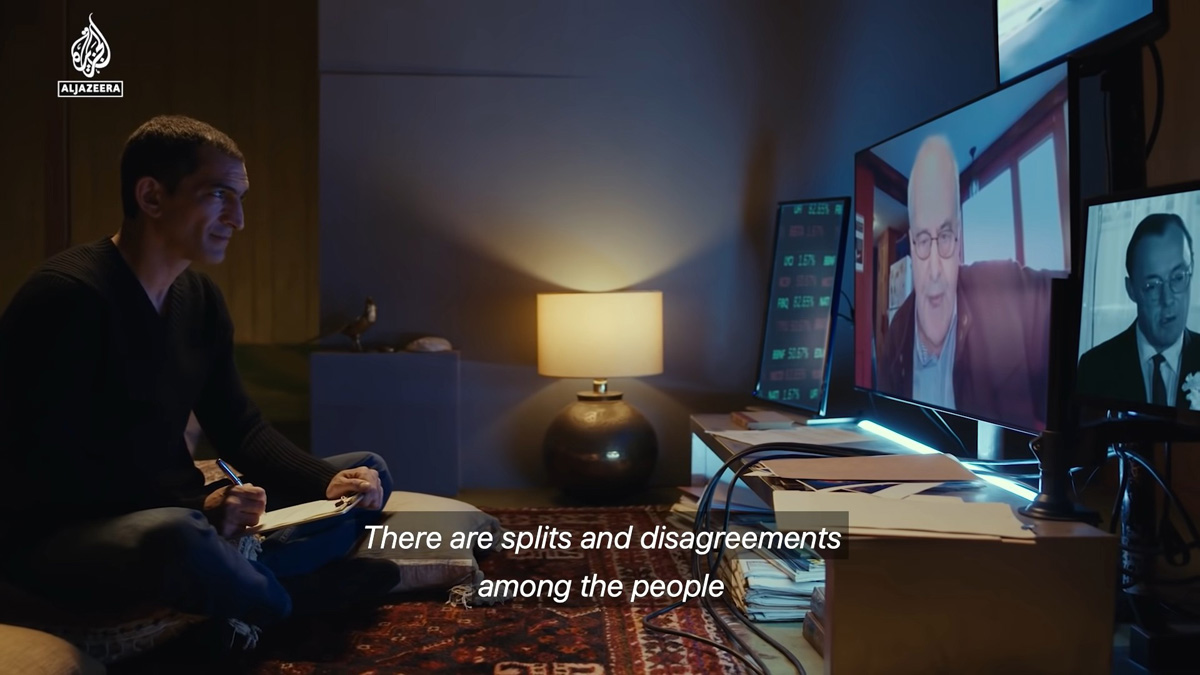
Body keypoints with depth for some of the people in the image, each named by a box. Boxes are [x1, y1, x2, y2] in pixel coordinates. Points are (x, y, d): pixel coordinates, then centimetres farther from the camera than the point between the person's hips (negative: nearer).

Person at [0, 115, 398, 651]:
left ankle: (233, 573, -16)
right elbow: (48, 469, -23)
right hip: (55, 536, -8)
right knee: (180, 539, -43)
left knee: (368, 472, 5)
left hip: (168, 512, 8)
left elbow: (241, 430, 7)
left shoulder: (201, 299, 6)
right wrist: (197, 504, -30)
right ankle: (278, 599, -12)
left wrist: (328, 483, -10)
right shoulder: (68, 295, -19)